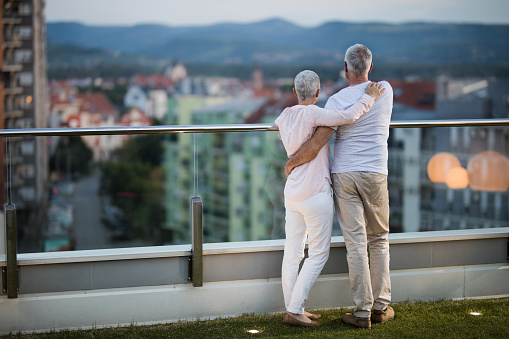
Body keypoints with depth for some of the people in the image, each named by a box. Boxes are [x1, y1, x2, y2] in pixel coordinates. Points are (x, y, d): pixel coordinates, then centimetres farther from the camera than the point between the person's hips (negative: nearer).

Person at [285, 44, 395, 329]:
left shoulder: (338, 100, -8)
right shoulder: (385, 90, 3)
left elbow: (316, 145, -15)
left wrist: (292, 162, 3)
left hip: (343, 175, -2)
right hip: (375, 174, 2)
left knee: (356, 244, 0)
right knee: (379, 240, 14)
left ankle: (362, 311, 2)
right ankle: (381, 306, 16)